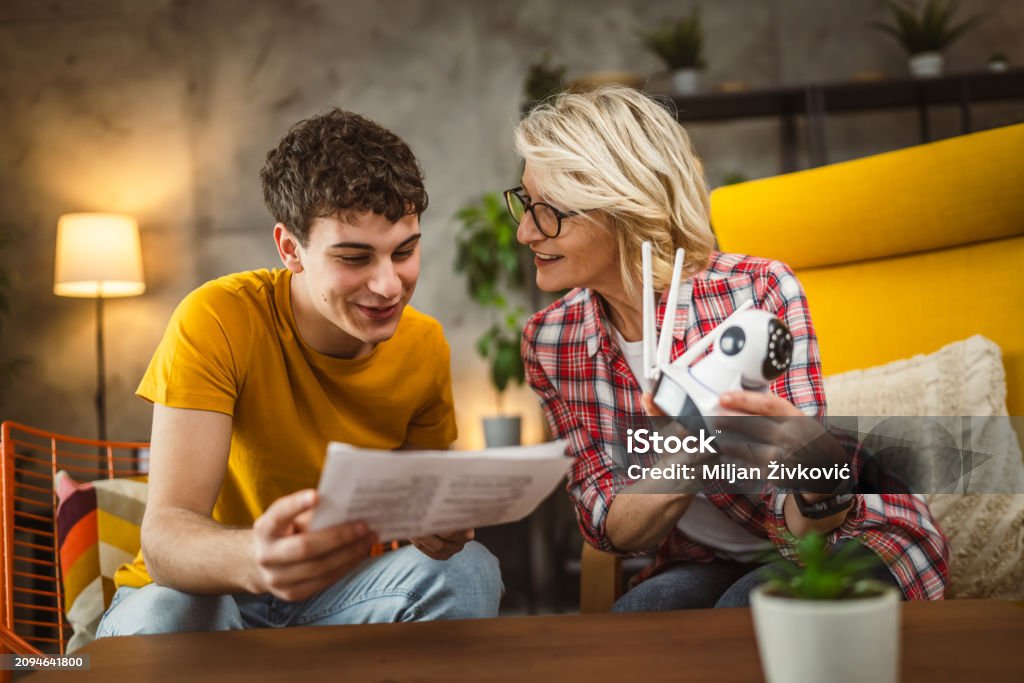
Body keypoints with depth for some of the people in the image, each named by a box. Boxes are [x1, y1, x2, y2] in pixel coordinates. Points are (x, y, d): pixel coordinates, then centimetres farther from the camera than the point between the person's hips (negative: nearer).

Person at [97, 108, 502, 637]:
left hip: (341, 592, 4)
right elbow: (164, 537, -31)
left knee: (469, 570, -24)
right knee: (157, 616, -37)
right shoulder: (218, 321, -22)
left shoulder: (424, 347, -7)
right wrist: (255, 559, -56)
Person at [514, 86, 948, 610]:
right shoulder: (550, 340, -11)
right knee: (641, 612, -30)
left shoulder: (760, 291, -24)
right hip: (711, 563, 3)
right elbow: (609, 528, -12)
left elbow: (801, 527, -24)